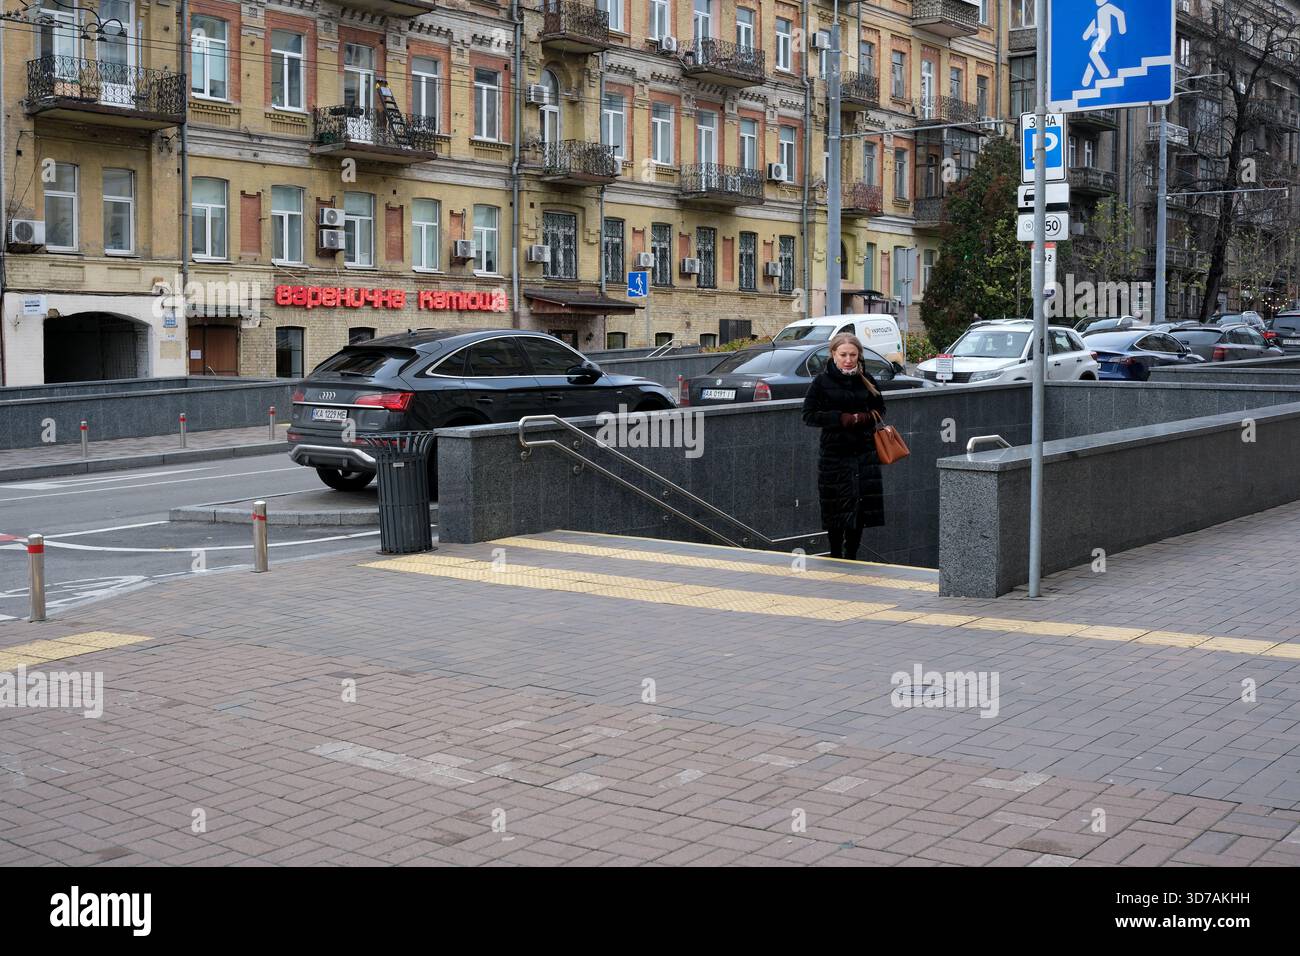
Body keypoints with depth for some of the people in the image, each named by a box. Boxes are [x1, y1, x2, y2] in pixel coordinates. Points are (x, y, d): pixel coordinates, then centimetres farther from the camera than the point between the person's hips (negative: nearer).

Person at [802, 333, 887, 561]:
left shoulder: (866, 380, 6)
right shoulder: (822, 381, -4)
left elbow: (880, 410, 17)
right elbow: (809, 414, -6)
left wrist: (865, 417, -6)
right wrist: (840, 418, -16)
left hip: (864, 454, 3)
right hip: (834, 454, -3)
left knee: (861, 508, 4)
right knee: (836, 508, 0)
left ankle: (852, 557, 18)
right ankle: (835, 557, 15)